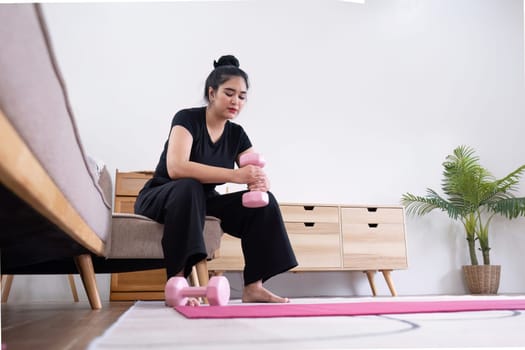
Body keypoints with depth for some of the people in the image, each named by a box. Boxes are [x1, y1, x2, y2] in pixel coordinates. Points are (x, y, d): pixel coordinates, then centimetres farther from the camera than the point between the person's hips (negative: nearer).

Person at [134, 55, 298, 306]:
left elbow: (259, 174, -6)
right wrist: (234, 175, -42)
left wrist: (260, 183, -33)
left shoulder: (236, 134, 1)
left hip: (202, 204, 6)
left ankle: (253, 287, -15)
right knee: (189, 187, -39)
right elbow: (176, 168, -35)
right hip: (160, 199, -5)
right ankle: (176, 282, -36)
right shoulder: (187, 118, -17)